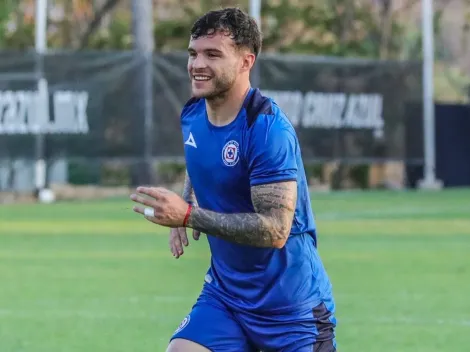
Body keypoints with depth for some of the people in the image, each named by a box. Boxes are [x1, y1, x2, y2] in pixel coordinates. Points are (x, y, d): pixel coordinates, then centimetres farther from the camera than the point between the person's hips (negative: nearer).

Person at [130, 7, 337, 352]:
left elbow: (276, 229, -28)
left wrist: (188, 215, -31)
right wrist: (183, 210, 4)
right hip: (225, 294, 7)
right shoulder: (192, 114, 1)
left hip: (292, 308, -7)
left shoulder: (268, 130, -23)